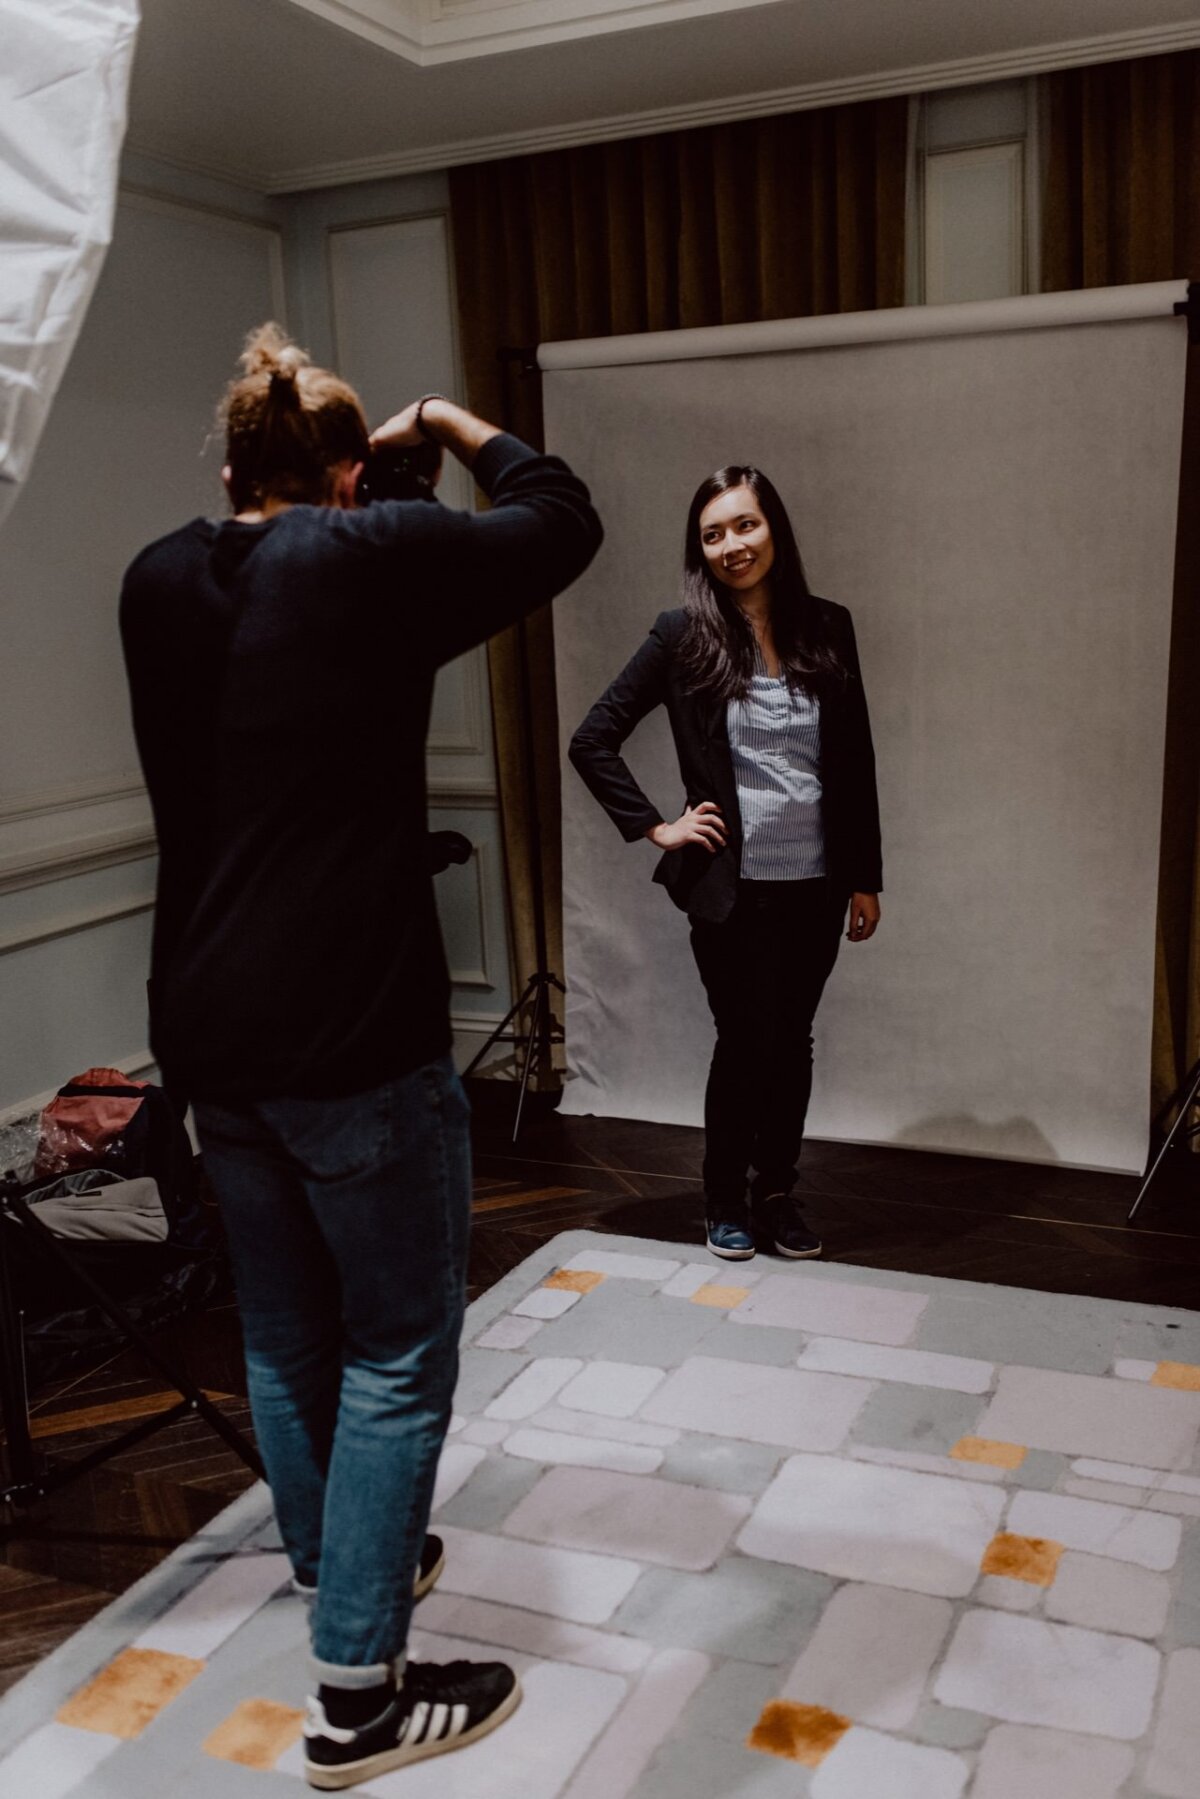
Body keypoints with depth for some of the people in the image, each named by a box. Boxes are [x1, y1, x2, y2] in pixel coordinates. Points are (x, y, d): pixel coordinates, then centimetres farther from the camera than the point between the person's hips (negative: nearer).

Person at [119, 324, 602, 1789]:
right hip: (354, 1036, -7)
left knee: (285, 1327, 21)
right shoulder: (369, 557, -11)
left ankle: (337, 1564, 42)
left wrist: (250, 499, 23)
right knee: (398, 1352, 5)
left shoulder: (158, 582, 6)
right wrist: (452, 424, 14)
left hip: (210, 1036, 7)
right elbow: (561, 523, 1)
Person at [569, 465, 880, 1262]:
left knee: (793, 1040, 13)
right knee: (745, 1042, 5)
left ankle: (779, 1193, 30)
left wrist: (866, 876, 6)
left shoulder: (827, 627, 2)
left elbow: (856, 759, 6)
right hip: (732, 884, -3)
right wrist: (656, 827, -8)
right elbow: (592, 742, -5)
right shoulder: (684, 635, -7)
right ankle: (726, 1201, 25)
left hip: (816, 880, 3)